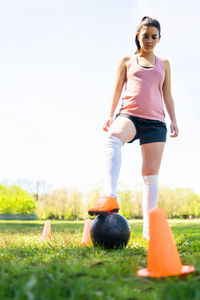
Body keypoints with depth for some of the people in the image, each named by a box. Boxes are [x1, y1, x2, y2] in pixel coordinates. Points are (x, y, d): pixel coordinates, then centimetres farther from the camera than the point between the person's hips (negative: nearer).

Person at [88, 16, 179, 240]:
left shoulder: (163, 64, 23)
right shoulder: (127, 61, 18)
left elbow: (167, 95, 21)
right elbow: (117, 89, 14)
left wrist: (174, 120, 10)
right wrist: (110, 115, 1)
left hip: (155, 121, 3)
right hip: (129, 114, -2)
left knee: (151, 174, -3)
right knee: (113, 137, -39)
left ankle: (148, 227, 1)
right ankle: (110, 198, -53)